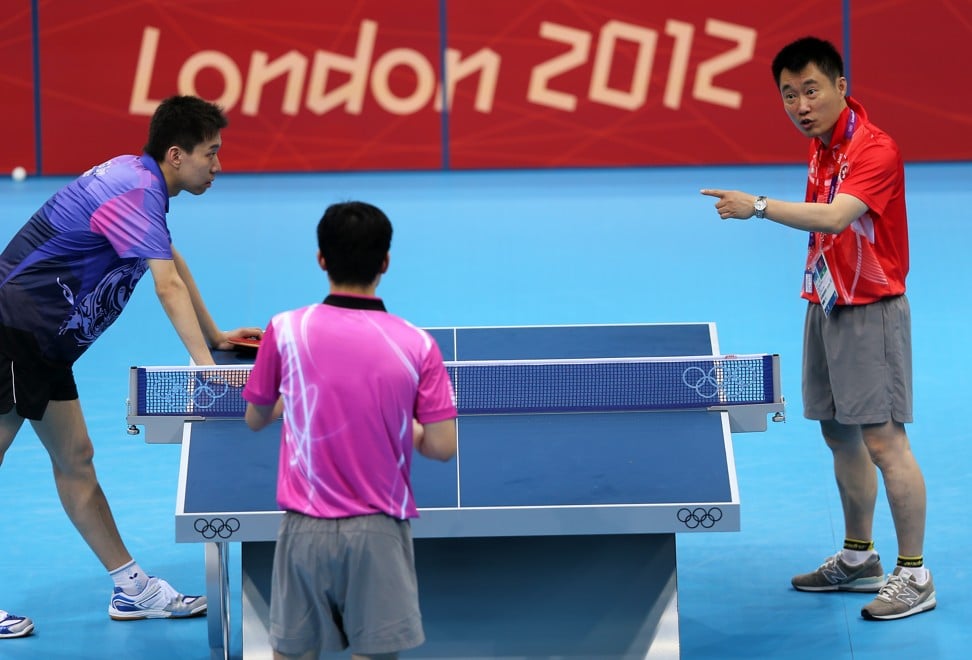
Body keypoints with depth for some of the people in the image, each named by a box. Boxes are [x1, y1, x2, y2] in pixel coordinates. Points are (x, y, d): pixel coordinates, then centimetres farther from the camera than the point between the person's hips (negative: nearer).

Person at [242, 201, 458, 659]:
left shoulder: (285, 330, -4)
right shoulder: (417, 345, -6)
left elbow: (256, 419, 10)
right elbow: (442, 447, -6)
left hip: (305, 529, 1)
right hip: (378, 533, -1)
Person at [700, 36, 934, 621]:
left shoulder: (874, 149, -20)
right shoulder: (822, 141, 8)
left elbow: (836, 216, -35)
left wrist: (759, 207, -43)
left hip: (871, 310, -9)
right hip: (827, 305, 9)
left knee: (883, 439, -10)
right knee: (840, 435, 14)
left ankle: (914, 576, -3)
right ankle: (858, 559, 26)